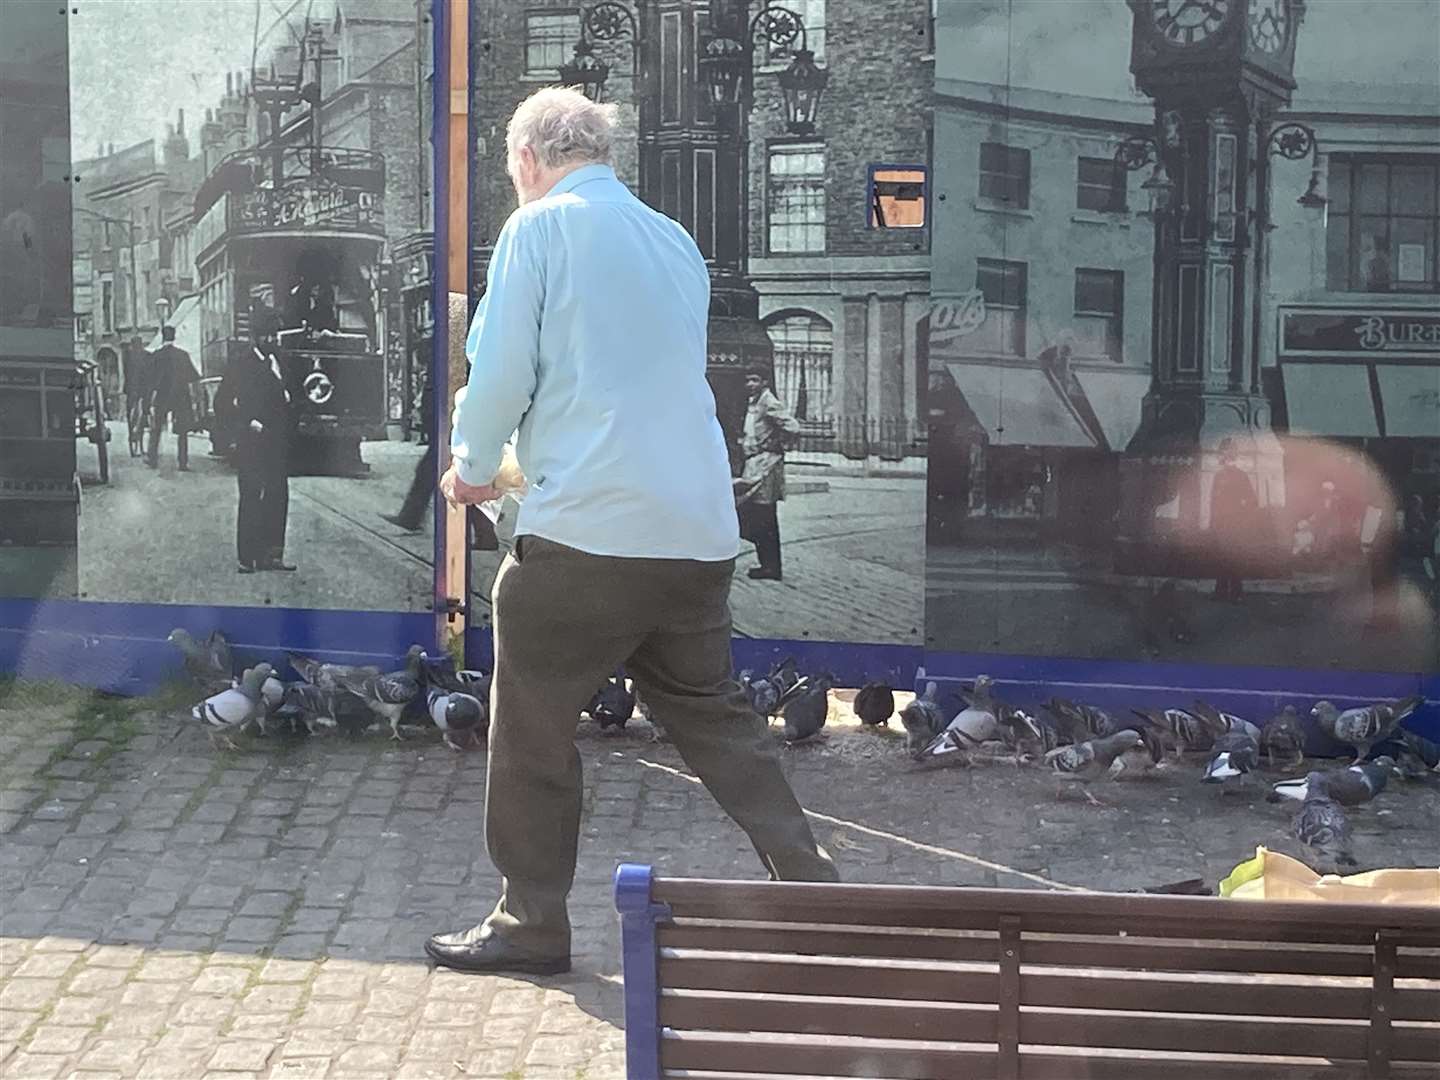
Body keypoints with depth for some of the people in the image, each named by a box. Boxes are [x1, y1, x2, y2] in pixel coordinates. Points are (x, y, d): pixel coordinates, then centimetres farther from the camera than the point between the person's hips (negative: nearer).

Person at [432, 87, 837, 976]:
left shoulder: (541, 228, -3)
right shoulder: (676, 241, 17)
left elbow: (501, 369, -9)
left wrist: (474, 466, 10)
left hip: (587, 529, -6)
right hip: (700, 529, 7)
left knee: (533, 731, 8)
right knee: (715, 718, 17)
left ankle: (532, 925, 16)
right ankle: (815, 890, 13)